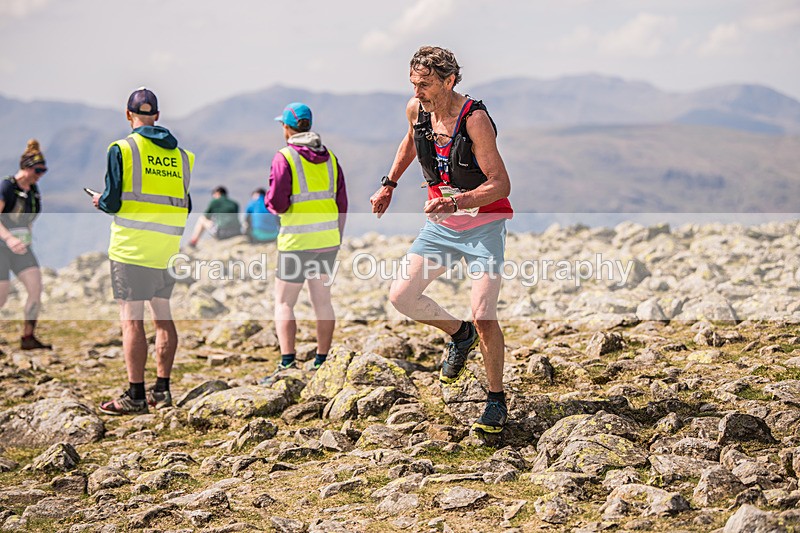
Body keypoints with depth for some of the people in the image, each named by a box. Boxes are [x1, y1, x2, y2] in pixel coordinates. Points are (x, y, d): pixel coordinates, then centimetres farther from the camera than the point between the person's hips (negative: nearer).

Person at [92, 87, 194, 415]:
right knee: (162, 315, 14)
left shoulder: (122, 149, -6)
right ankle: (162, 391, 18)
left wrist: (99, 201, 12)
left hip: (132, 247, -5)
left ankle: (135, 396, -2)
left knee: (131, 319, -2)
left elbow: (112, 202, -9)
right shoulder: (180, 155, 9)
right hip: (168, 249, 5)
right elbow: (186, 207, 11)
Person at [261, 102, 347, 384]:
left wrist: (270, 201, 9)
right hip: (328, 239, 6)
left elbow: (278, 203, -14)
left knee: (284, 302, 0)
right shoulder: (329, 157, 10)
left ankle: (287, 364, -10)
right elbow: (342, 203, 11)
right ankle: (321, 362, 15)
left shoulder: (285, 158, -9)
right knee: (322, 300, 11)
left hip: (297, 241, -6)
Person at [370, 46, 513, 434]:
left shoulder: (474, 118, -23)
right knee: (400, 296, -2)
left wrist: (455, 203, -36)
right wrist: (389, 185, 23)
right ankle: (459, 335, 25)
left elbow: (501, 185, -24)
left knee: (483, 316, -16)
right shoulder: (416, 110, -4)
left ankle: (496, 400, 5)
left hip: (484, 223, -6)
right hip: (440, 225, 6)